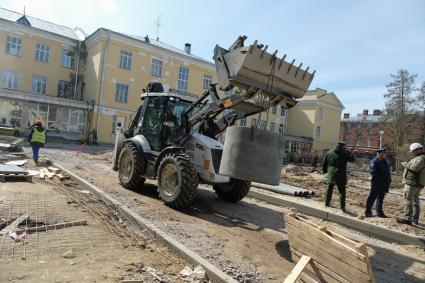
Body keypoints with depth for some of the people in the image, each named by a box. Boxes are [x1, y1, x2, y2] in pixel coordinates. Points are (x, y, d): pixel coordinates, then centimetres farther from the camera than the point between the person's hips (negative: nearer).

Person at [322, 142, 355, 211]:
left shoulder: (329, 152, 5)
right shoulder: (344, 153, -8)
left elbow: (324, 163, 9)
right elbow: (352, 159, 3)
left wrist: (325, 170, 21)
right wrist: (349, 153, 15)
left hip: (331, 174, 4)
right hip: (340, 175, -4)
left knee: (329, 190, 15)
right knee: (342, 191, 3)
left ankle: (327, 203, 24)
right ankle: (342, 206, 0)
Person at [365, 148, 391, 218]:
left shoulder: (385, 162, 17)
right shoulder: (374, 161, -12)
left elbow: (387, 172, 22)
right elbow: (373, 172, -21)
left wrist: (388, 180, 11)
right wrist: (380, 179, -20)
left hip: (384, 184, 9)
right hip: (376, 183, -9)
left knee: (380, 198, 14)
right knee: (372, 197, -3)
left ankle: (379, 212, 23)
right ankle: (368, 212, 3)